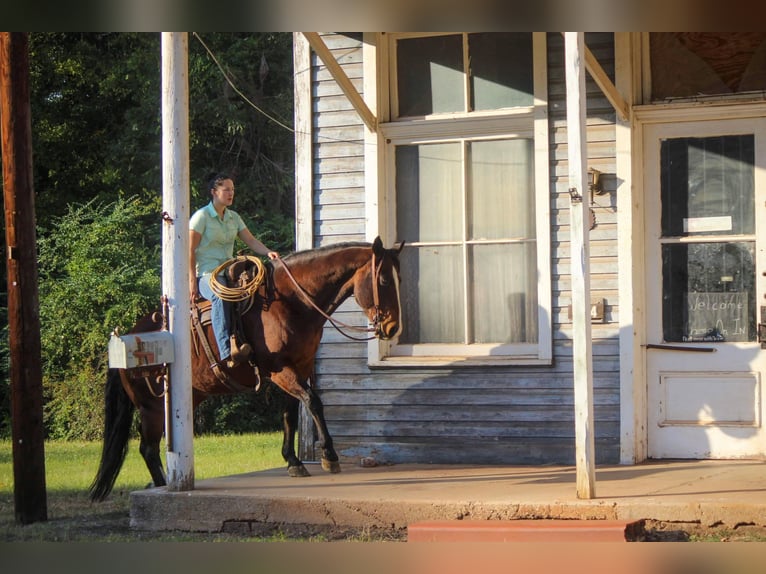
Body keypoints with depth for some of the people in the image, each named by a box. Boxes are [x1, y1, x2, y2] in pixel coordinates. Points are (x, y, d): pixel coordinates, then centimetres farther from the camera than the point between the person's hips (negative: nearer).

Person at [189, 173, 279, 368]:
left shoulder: (233, 217, 16)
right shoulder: (202, 216, -3)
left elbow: (251, 241, 9)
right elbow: (190, 251, -6)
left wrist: (268, 252, -12)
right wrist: (192, 282, -13)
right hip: (206, 274, -7)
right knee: (220, 296, -39)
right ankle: (227, 352, -50)